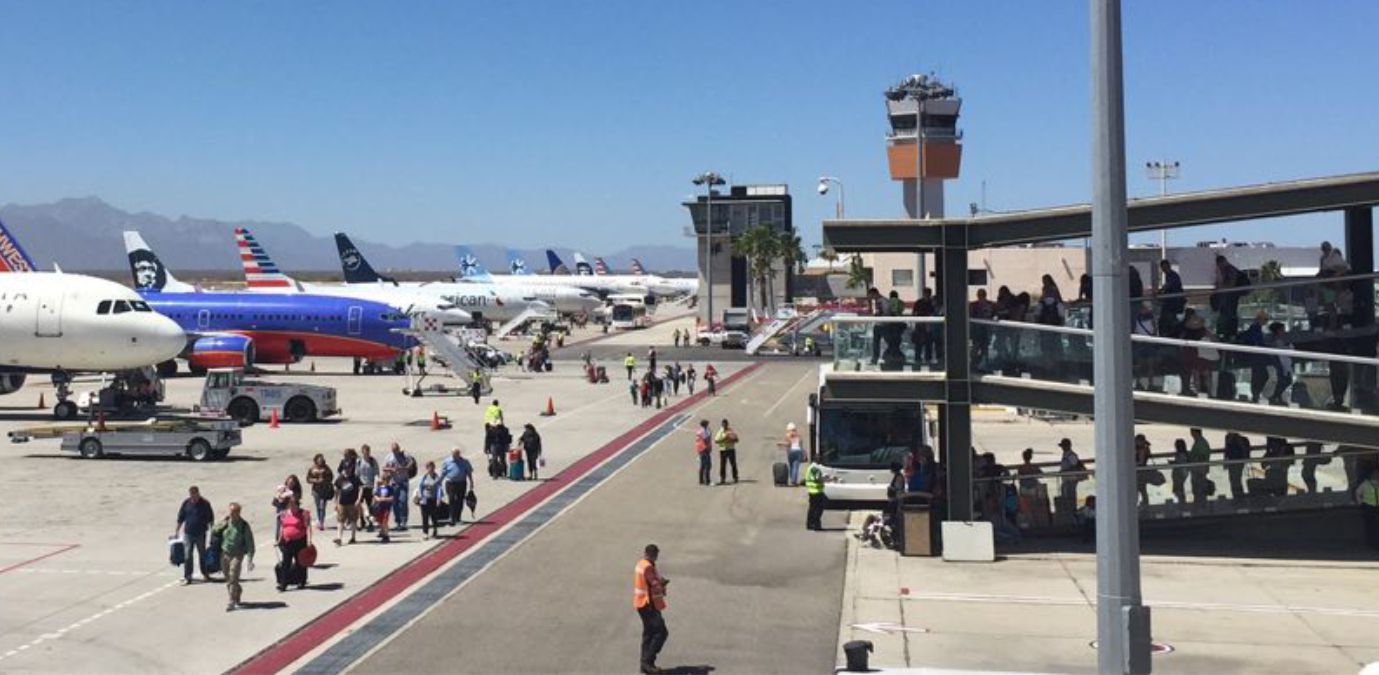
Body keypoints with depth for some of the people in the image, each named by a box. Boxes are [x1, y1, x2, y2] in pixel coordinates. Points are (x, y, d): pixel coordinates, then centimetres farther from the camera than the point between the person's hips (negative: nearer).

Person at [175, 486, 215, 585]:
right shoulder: (186, 503, -4)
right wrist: (176, 531, 8)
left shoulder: (205, 504, -7)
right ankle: (187, 577, 2)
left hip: (201, 534, 0)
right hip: (188, 533, 0)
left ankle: (205, 574, 29)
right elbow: (180, 519, 5)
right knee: (188, 555, -2)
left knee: (202, 554, 13)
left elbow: (210, 519, 2)